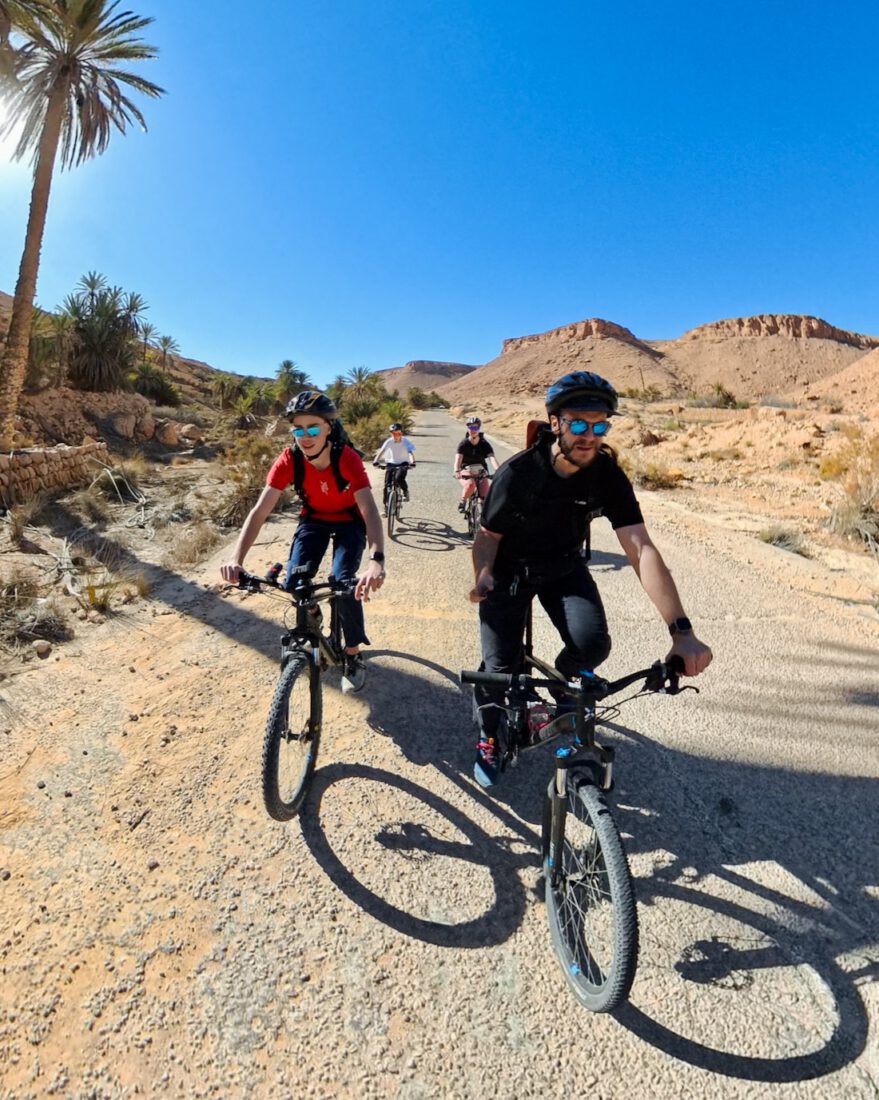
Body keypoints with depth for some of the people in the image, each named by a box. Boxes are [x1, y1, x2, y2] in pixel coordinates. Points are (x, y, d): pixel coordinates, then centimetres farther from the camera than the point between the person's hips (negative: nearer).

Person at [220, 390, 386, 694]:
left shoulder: (348, 459, -32)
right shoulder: (289, 459, -25)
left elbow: (369, 511, -42)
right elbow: (260, 511, -29)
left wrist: (376, 561, -60)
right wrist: (236, 559, -44)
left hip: (349, 522, -3)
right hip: (313, 519, 3)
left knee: (343, 583, -21)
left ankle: (353, 656, 2)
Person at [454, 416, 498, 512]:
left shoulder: (484, 444, -9)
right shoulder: (463, 443, -11)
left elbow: (492, 458, -23)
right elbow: (458, 458, -26)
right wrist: (456, 471, -47)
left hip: (481, 472, 2)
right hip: (466, 471, -1)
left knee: (485, 497, -15)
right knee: (471, 484, -35)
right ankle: (462, 502, -9)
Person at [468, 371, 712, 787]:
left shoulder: (608, 475, -19)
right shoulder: (517, 473, -25)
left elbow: (641, 549, -26)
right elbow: (488, 536, -12)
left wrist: (681, 630, -34)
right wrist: (484, 576, -35)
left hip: (564, 568, 2)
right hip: (510, 570, -2)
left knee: (592, 644, -22)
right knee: (500, 665, -8)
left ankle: (565, 677, 17)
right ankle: (489, 739, 24)